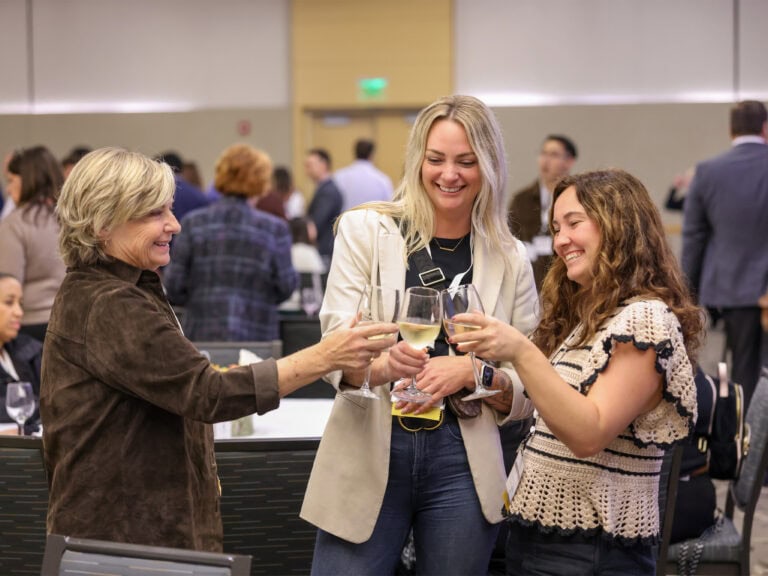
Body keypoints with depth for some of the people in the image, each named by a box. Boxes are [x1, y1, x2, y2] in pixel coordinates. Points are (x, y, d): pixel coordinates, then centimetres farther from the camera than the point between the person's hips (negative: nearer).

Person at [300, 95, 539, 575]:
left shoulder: (510, 260, 6)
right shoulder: (365, 230, 1)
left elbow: (524, 389, 7)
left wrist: (472, 372, -14)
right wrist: (383, 365, -30)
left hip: (462, 463, 2)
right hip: (368, 453, -1)